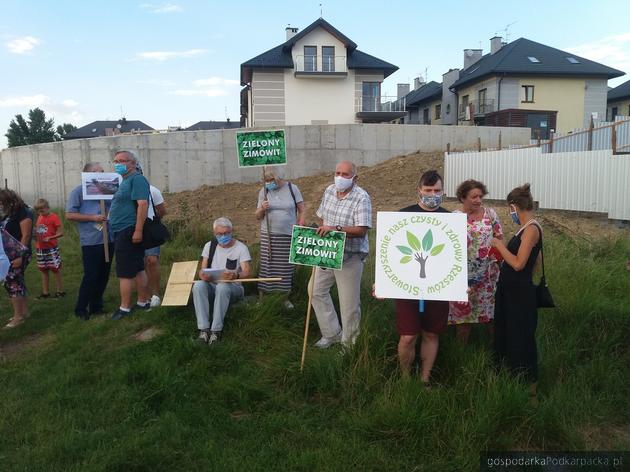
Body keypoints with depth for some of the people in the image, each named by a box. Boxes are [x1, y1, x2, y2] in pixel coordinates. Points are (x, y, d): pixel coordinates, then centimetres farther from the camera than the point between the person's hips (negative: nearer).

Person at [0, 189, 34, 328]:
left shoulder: (23, 213, -13)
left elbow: (26, 235, -18)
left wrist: (20, 256, -21)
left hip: (19, 254, -9)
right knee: (17, 282, 13)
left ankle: (18, 316, -3)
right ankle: (24, 311, 22)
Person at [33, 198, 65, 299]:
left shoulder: (54, 217, -9)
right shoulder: (39, 218, 9)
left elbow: (61, 232, -11)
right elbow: (36, 233, 16)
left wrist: (49, 238, -20)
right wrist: (36, 249, 7)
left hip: (51, 249, -6)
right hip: (40, 249, 6)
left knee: (55, 269, 0)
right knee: (43, 270, 11)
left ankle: (60, 291, 7)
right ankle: (45, 292, 18)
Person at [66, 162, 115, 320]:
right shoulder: (79, 191, -1)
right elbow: (69, 215, -6)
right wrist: (93, 218, -13)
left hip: (109, 240, 6)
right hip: (91, 242, -6)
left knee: (103, 275, 10)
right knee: (90, 276, -4)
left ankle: (96, 305, 22)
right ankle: (81, 309, 9)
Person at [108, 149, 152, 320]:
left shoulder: (137, 179, -13)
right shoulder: (126, 181, 19)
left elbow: (143, 204, -22)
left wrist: (138, 230, -26)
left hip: (129, 232, -10)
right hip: (123, 233, 10)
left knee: (125, 273, -5)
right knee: (137, 269, 14)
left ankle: (125, 308, 2)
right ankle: (143, 302, 22)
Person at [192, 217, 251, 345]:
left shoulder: (241, 248, -3)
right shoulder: (209, 246, 9)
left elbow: (247, 271, -14)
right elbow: (202, 269, 5)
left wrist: (236, 275, -38)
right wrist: (203, 275, -21)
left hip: (233, 287, -3)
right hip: (211, 286, 3)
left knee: (222, 287, -38)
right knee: (198, 285, -31)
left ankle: (216, 330, -35)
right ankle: (204, 329, -34)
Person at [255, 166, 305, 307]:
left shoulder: (292, 188, 0)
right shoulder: (263, 191, 4)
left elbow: (301, 210, 4)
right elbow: (257, 216, 9)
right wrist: (262, 209, -13)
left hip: (288, 236, -1)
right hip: (268, 236, 1)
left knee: (286, 268, 3)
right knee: (266, 267, -2)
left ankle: (285, 298, 15)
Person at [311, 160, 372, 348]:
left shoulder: (362, 198, -18)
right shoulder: (329, 190, 4)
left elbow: (361, 230, -26)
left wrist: (335, 229, -34)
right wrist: (321, 232, 8)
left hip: (350, 257, -7)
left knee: (349, 303, 2)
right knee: (317, 290, 14)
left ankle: (349, 343, 20)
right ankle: (332, 333, 29)